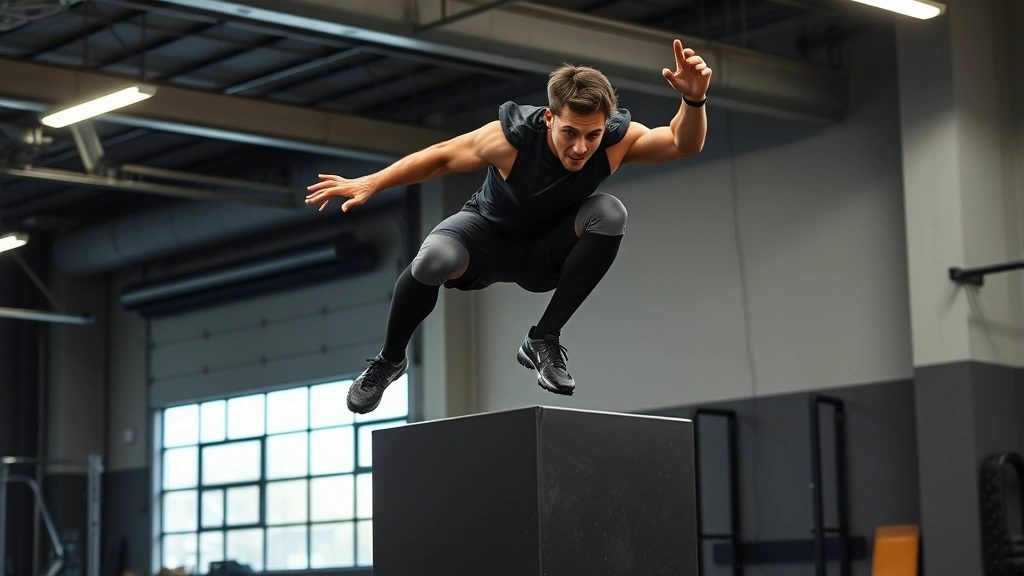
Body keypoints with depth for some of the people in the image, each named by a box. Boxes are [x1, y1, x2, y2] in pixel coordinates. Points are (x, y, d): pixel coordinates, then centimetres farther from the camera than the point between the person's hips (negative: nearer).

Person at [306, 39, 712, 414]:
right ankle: (390, 360, -4)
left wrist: (694, 99, -52)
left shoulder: (616, 140, -25)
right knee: (433, 259, -36)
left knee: (609, 213, -29)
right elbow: (443, 157, -15)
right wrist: (370, 184, -14)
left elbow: (683, 144, -31)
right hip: (488, 236, -2)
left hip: (544, 256, 2)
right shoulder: (510, 138, -30)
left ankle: (543, 340, -16)